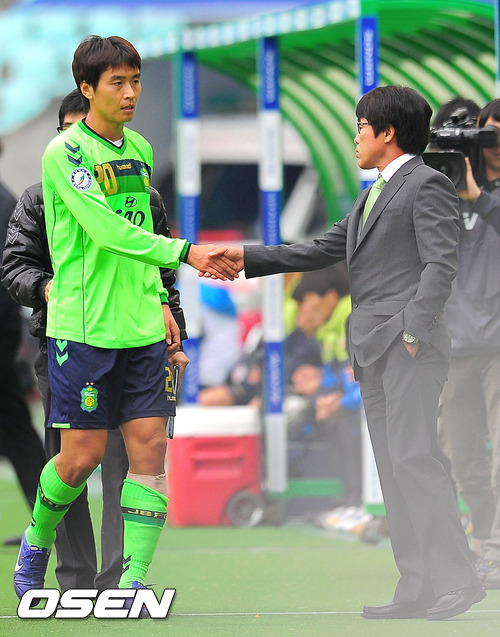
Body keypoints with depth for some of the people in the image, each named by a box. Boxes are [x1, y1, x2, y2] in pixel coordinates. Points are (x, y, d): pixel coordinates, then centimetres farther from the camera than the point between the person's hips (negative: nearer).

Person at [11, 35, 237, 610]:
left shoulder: (140, 149, 13)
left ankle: (133, 584, -1)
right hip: (83, 329, -6)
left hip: (141, 329, 6)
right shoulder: (65, 151, -10)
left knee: (149, 449, -3)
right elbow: (108, 230, -21)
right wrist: (184, 252, -26)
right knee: (82, 455, -1)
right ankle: (36, 541, 27)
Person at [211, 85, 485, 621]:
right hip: (373, 351, 9)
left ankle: (456, 578, -19)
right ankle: (417, 588, 4)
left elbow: (440, 264, -13)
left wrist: (413, 331, -21)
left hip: (409, 344, -9)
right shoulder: (373, 196, 24)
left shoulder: (426, 185, -4)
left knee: (412, 456, -17)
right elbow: (322, 250, 25)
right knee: (392, 466, 5)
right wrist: (248, 258, 20)